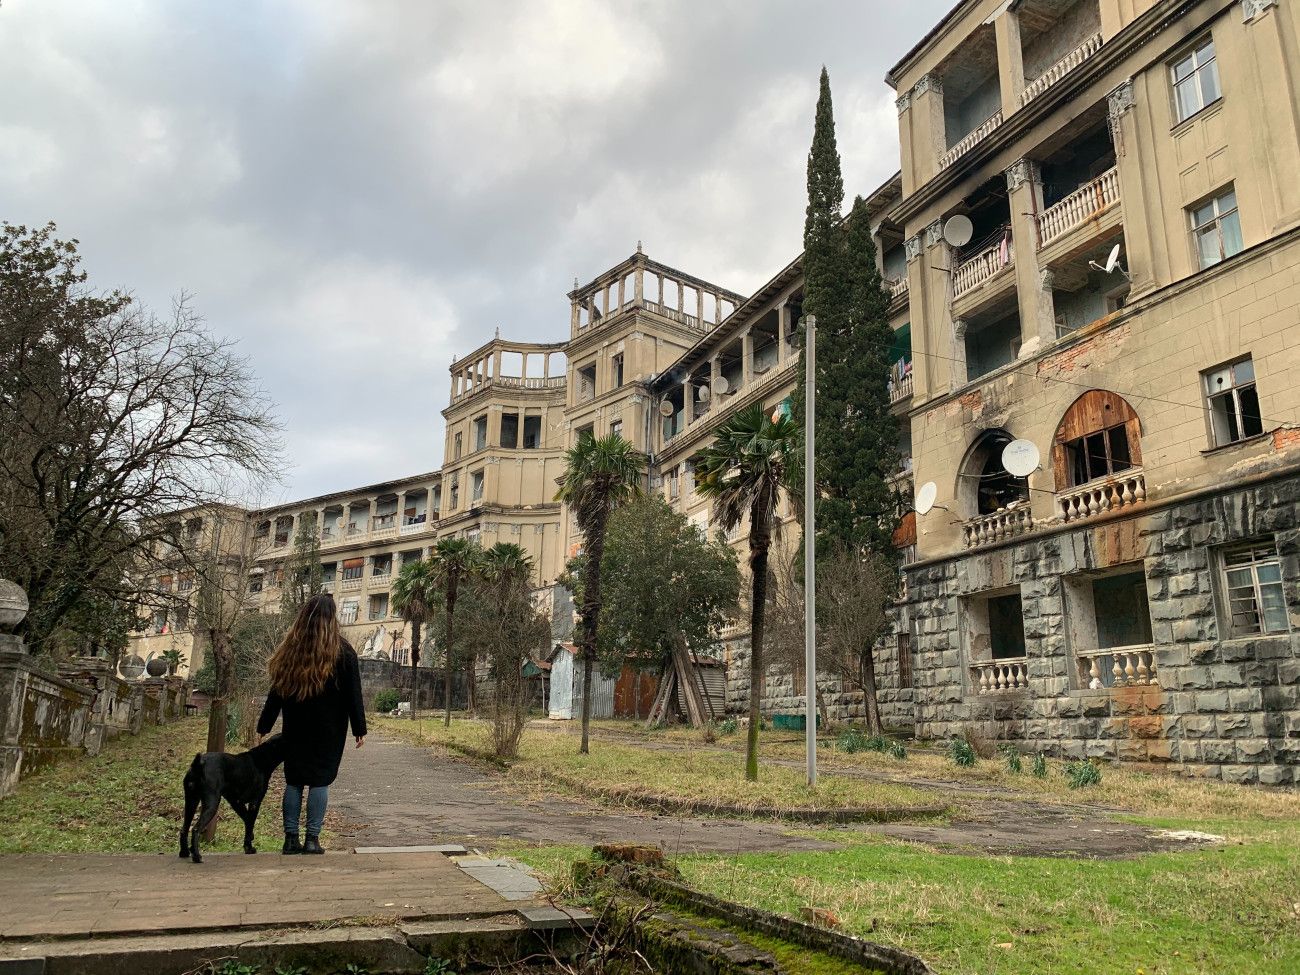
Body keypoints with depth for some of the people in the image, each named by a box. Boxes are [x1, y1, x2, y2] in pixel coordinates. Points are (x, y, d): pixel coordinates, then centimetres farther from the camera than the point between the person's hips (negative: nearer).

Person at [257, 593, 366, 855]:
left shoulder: (290, 650, 2)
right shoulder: (342, 651, -7)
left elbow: (277, 692, 7)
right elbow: (353, 695, -6)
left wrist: (264, 726, 13)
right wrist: (359, 729, -1)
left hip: (296, 728, 3)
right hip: (329, 730, -3)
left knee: (294, 780, 11)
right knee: (320, 780, 3)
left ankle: (291, 838, 11)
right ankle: (312, 839, 2)